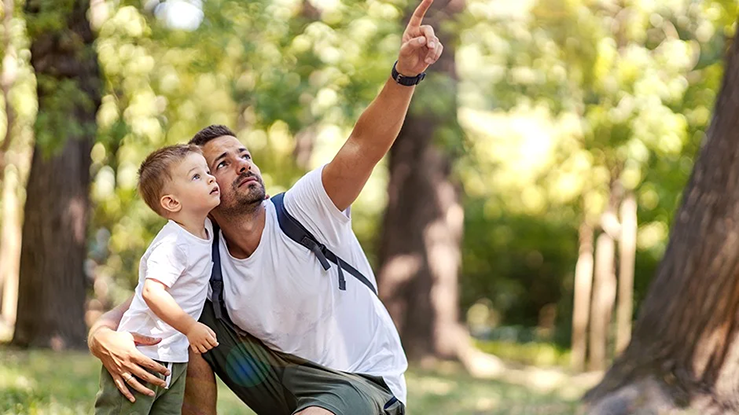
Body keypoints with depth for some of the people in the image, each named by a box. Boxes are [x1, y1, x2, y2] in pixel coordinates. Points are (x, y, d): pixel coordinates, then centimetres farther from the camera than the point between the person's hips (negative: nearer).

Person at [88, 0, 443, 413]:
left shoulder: (305, 207, -16)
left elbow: (366, 145, -31)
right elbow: (133, 310, -7)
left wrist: (406, 73, -49)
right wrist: (103, 338, -33)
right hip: (285, 379, 5)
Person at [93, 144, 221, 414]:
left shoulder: (206, 229, 6)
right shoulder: (173, 244, -23)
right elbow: (152, 292, -34)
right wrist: (191, 328, -29)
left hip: (175, 358, 9)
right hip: (142, 353, -9)